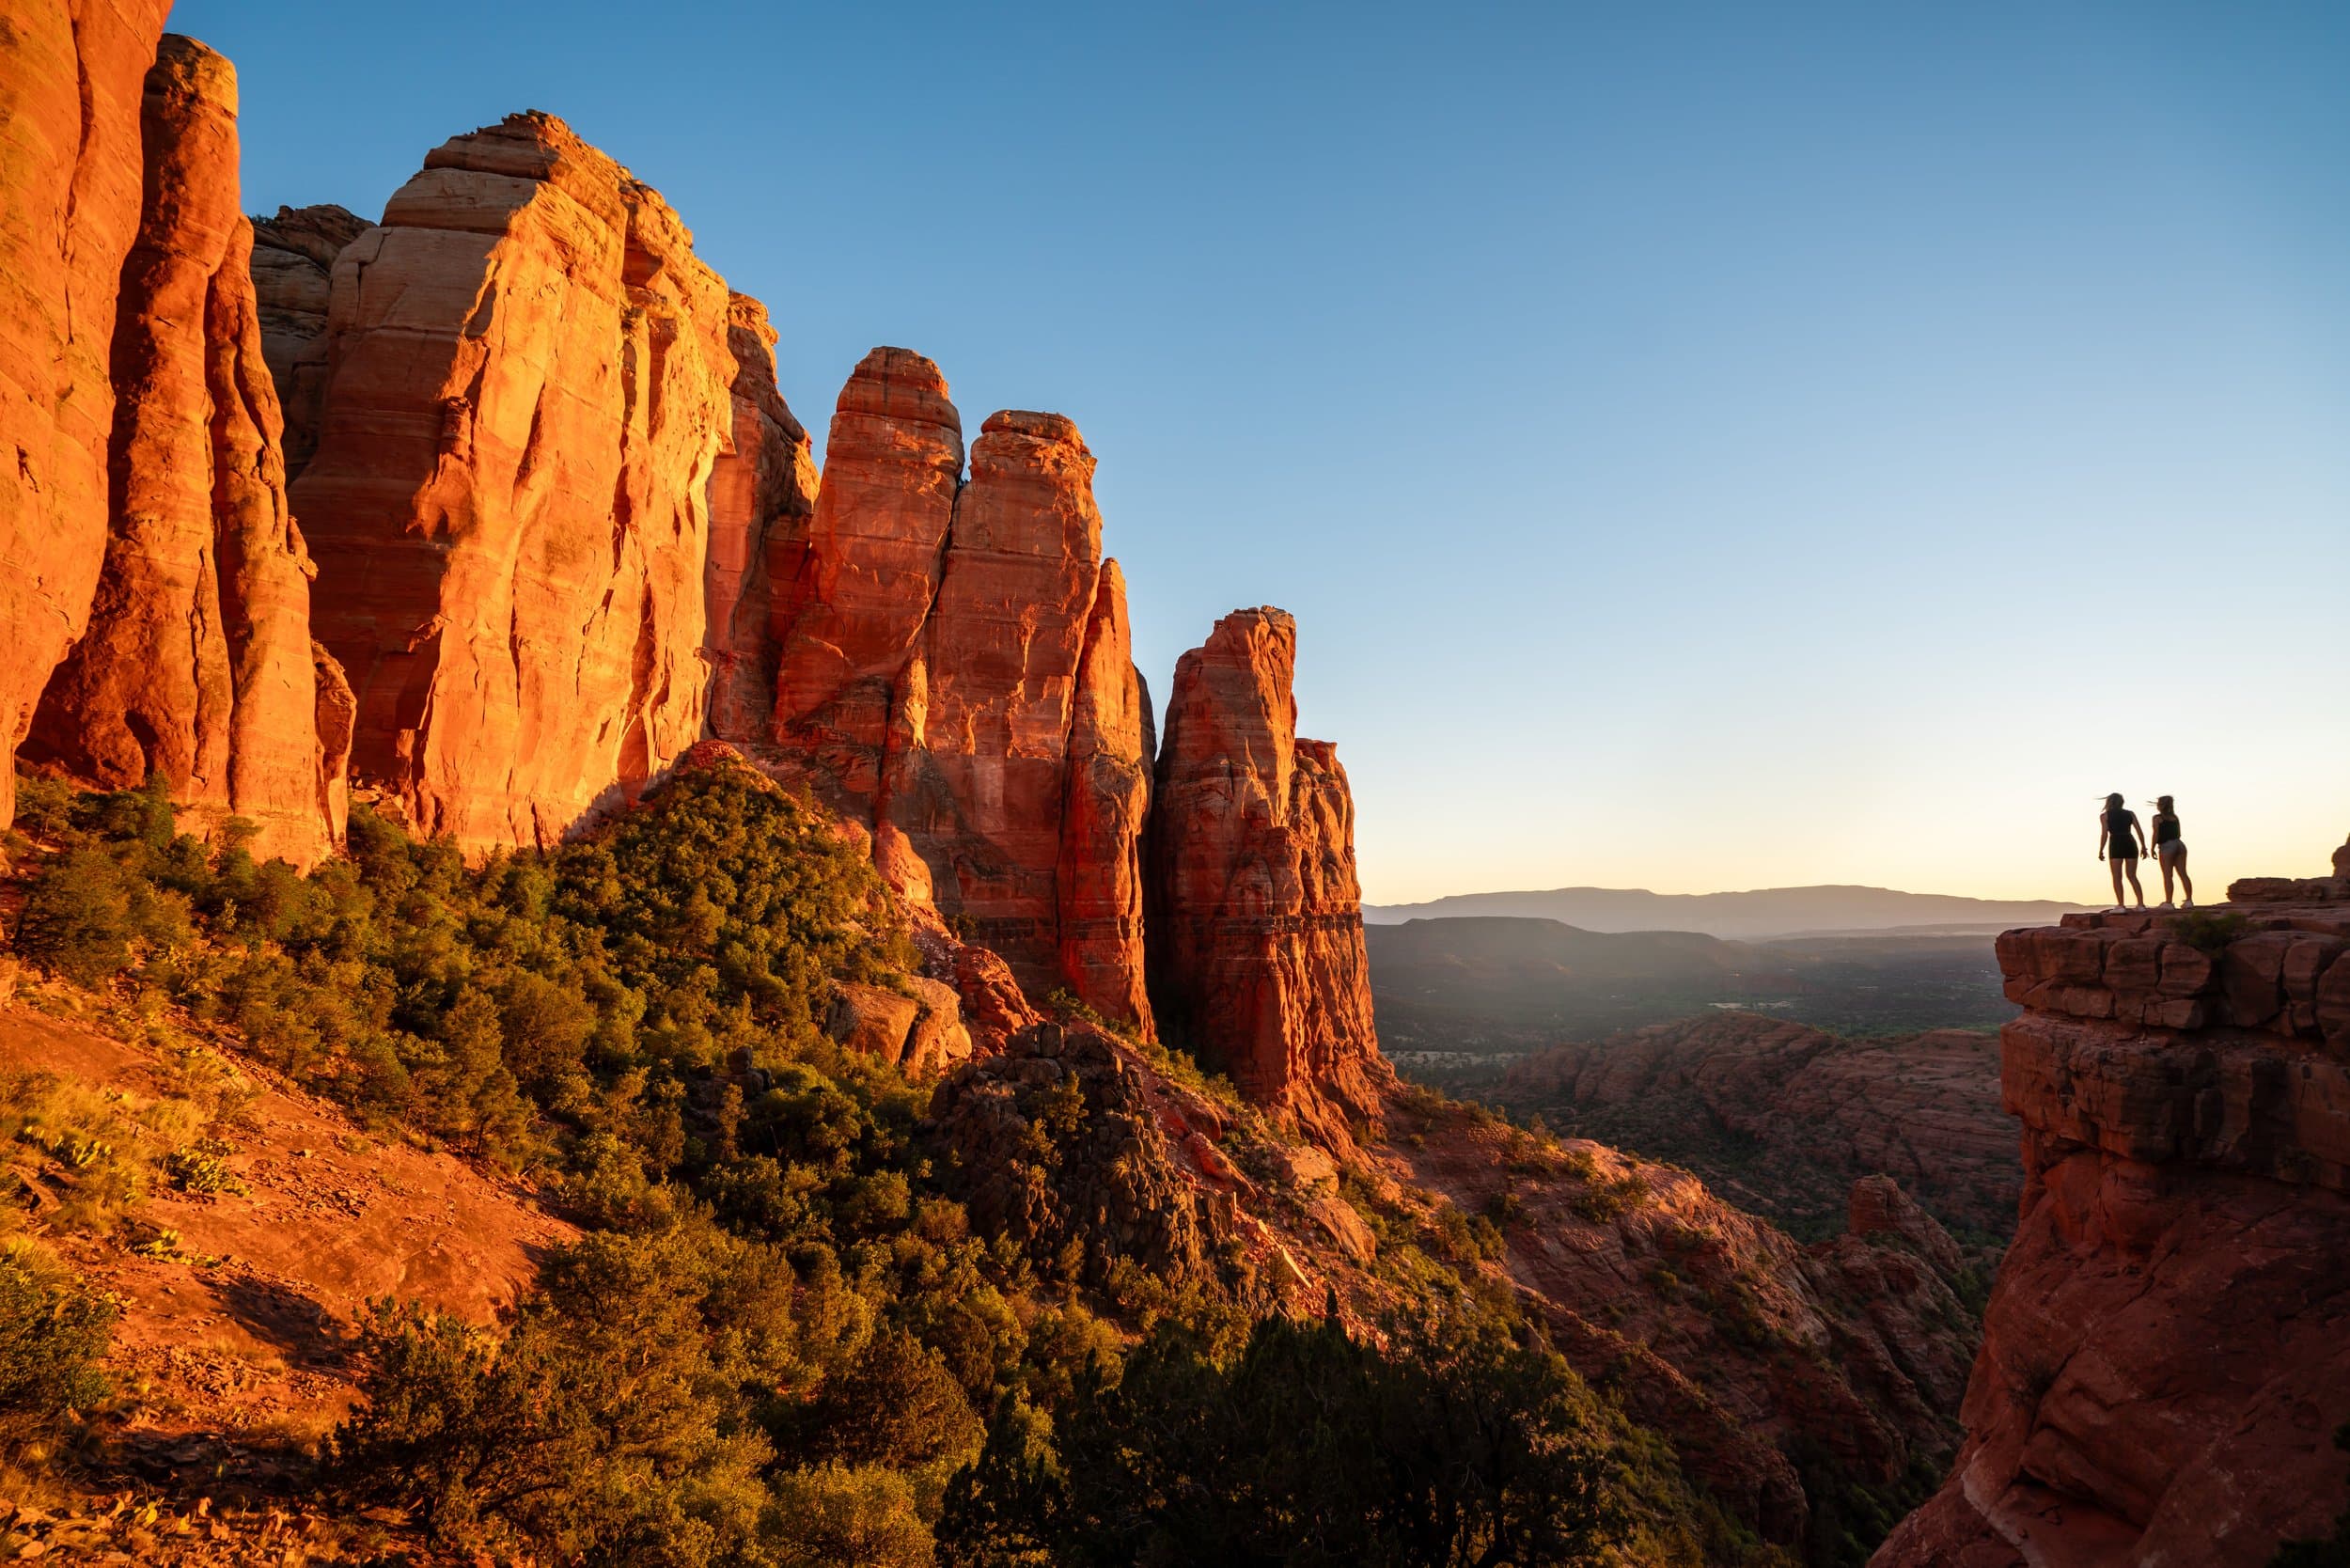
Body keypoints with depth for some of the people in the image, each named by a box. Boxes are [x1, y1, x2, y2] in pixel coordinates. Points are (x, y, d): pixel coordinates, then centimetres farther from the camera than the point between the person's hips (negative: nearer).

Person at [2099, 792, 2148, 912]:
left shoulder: (2104, 815, 7)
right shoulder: (2130, 813, 15)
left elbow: (2104, 834, -3)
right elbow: (2139, 830, 6)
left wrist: (2100, 851, 0)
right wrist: (2143, 847, 11)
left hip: (2116, 844, -3)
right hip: (2131, 843, 3)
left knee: (2117, 877, -1)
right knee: (2132, 876, 13)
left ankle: (2120, 905, -11)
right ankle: (2141, 904, 6)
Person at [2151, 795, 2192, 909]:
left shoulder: (2157, 818, -3)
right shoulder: (2175, 817, 14)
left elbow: (2156, 834, -9)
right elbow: (2178, 834, 16)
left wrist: (2152, 849, -5)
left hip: (2166, 846, -6)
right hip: (2179, 844, 6)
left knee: (2167, 875, -6)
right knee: (2183, 874, 5)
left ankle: (2168, 902, -9)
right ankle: (2189, 900, 3)